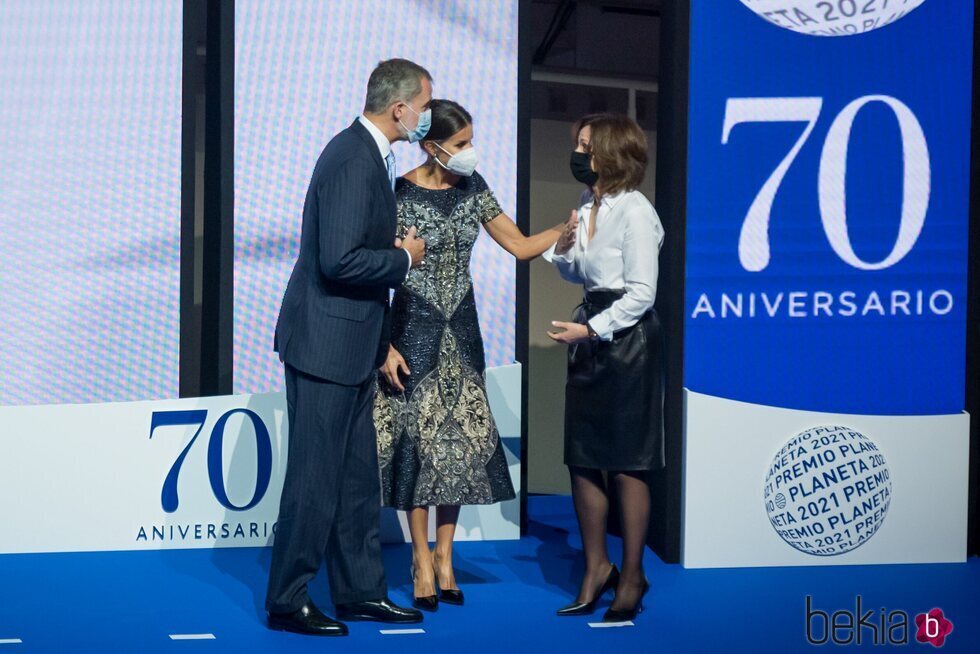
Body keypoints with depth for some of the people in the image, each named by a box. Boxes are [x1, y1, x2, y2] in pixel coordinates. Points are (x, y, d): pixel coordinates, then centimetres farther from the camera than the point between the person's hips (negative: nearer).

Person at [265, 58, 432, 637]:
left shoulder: (369, 154, 12)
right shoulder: (352, 160, -20)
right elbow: (340, 260, -27)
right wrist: (404, 258, -13)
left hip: (352, 347, 10)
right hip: (327, 344, -10)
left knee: (358, 477, 15)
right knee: (317, 476, -2)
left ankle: (361, 590, 24)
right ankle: (287, 601, 8)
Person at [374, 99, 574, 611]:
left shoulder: (471, 187, 3)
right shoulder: (400, 193, -13)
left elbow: (521, 246, 8)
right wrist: (386, 346, -13)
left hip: (460, 326, 5)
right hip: (415, 325, -5)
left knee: (460, 438, 4)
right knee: (419, 437, -1)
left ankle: (445, 557, 15)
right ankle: (422, 561, 10)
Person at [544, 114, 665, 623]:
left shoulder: (635, 213, -14)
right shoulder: (588, 208, 10)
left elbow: (642, 292, -16)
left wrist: (592, 330, -19)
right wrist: (562, 250, 2)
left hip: (627, 340, -8)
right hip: (592, 337, 8)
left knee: (625, 464, -1)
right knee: (582, 459, 8)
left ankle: (631, 576, 10)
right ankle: (596, 567, 20)